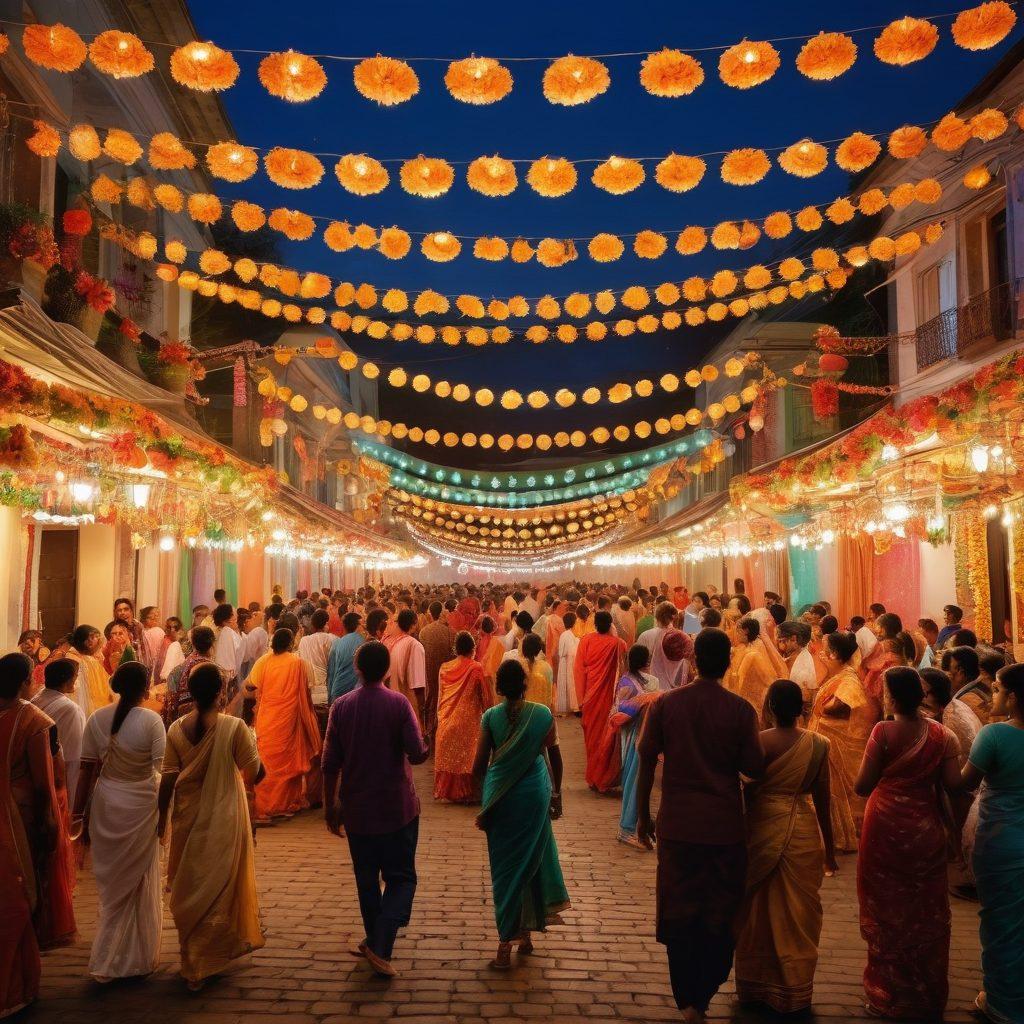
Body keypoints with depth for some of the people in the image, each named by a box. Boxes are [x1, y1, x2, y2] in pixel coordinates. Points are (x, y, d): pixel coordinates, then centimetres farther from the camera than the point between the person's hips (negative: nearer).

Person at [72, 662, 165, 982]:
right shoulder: (151, 720, -14)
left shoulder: (97, 719, -3)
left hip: (105, 805, 4)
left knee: (112, 885, 19)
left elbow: (87, 770, 0)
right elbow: (162, 771, -14)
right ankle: (139, 958, 25)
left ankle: (107, 961, 26)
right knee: (141, 884, 13)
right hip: (141, 807, -3)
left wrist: (80, 814, 8)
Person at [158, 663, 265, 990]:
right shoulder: (234, 727, -18)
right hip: (223, 819, -4)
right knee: (220, 886, 15)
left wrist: (162, 816, 9)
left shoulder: (176, 729, -7)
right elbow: (254, 771, -12)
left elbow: (168, 778, -3)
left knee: (189, 885, 21)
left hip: (188, 818, 4)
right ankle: (209, 960, 26)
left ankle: (191, 962, 36)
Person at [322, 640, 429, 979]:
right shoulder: (399, 703, -12)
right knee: (401, 877, 7)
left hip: (357, 809, 3)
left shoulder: (341, 706, -4)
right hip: (397, 807, -3)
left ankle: (375, 942, 29)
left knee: (366, 878, 18)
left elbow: (331, 763, -2)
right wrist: (424, 747, 8)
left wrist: (330, 805, 9)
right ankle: (380, 947, -8)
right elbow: (417, 754, -15)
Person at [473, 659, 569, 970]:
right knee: (530, 860, 17)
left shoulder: (491, 716, -8)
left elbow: (479, 767, -7)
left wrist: (489, 786, 11)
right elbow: (555, 758, 2)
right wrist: (556, 793, 15)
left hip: (499, 795, 0)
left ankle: (506, 944, 12)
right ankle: (525, 932, 26)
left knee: (504, 865, 10)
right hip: (534, 793, 0)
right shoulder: (543, 714, -7)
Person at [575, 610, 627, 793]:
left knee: (592, 735, 16)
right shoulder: (617, 644, -13)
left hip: (591, 696, 2)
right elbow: (622, 670, -9)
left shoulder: (586, 641, -7)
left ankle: (592, 778, 26)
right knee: (607, 736, 8)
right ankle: (604, 779, 12)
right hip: (609, 696, -2)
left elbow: (579, 669, -5)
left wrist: (581, 697, 1)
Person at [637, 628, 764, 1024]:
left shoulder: (665, 704, -7)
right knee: (720, 915, 17)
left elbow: (646, 762, -4)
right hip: (725, 826, 0)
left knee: (680, 912, 14)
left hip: (677, 824, 1)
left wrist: (642, 816, 7)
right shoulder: (740, 709, -10)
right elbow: (753, 768, -8)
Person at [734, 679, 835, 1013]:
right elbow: (822, 798, -3)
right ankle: (793, 992, 24)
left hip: (762, 828, -1)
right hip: (802, 832, 1)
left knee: (758, 909, 14)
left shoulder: (757, 742, -11)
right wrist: (828, 844, 10)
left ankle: (754, 985, 28)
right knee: (796, 912, 13)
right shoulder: (818, 745, -7)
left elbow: (747, 791, -7)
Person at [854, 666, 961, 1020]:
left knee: (887, 910, 12)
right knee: (926, 912, 17)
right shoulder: (942, 734, -7)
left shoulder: (883, 731, -17)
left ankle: (888, 994, 23)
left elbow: (862, 786, -15)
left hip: (886, 828, -3)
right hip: (926, 831, 3)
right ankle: (928, 995, 31)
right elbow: (954, 784, -10)